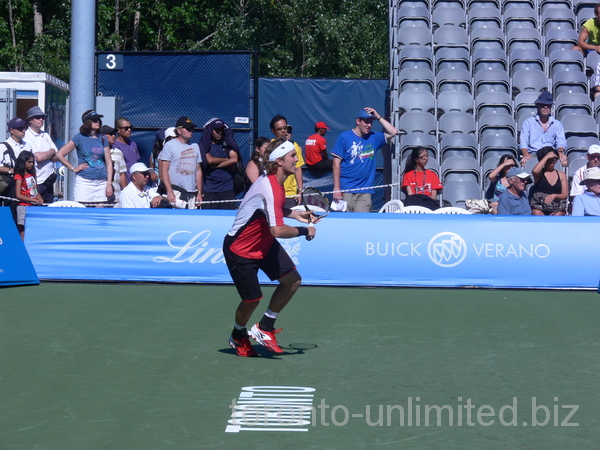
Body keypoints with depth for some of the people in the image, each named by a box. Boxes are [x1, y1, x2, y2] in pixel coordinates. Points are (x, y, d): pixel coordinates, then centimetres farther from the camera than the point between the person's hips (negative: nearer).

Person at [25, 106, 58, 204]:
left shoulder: (45, 135, 15)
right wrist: (52, 152, 0)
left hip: (49, 181, 7)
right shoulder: (26, 136, -7)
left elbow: (57, 157, 10)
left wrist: (45, 155, -9)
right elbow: (38, 157, -18)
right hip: (36, 183, -7)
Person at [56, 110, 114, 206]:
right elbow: (59, 155, 2)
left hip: (101, 182, 4)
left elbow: (108, 163, 11)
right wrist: (73, 168, -1)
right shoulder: (79, 138, 1)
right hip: (84, 181, -4)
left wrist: (109, 184, 4)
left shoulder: (102, 139, 12)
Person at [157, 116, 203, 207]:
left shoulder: (195, 146, 16)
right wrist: (170, 192, -16)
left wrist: (199, 193, 12)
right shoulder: (170, 145, -1)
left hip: (191, 193, 6)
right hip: (175, 191, -6)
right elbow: (164, 171, -7)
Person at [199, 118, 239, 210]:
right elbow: (210, 160, -11)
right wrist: (226, 159, 3)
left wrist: (216, 165, -6)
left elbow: (235, 159, -2)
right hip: (209, 190, -2)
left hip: (227, 188, 2)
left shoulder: (228, 144, 12)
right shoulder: (205, 145, 6)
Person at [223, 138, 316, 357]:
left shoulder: (276, 183, -1)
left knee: (292, 280, 0)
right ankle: (238, 337, 31)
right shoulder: (269, 188, -32)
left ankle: (264, 328, 14)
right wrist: (305, 231, -24)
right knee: (252, 299, -1)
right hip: (240, 249, -9)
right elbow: (278, 230, -38)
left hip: (263, 243, 9)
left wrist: (294, 213, 7)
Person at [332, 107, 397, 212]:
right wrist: (336, 188, -9)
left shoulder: (374, 137, 13)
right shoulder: (344, 137, 0)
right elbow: (336, 163, -3)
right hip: (346, 190, -3)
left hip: (365, 191, 3)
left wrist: (378, 117, 5)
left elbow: (393, 132, 10)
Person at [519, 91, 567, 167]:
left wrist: (560, 152, -19)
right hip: (533, 154, -1)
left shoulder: (557, 124, 20)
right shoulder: (528, 122, 14)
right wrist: (526, 155, -19)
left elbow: (561, 142, 7)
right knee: (524, 162, -36)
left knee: (564, 162, -32)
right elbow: (523, 142, 3)